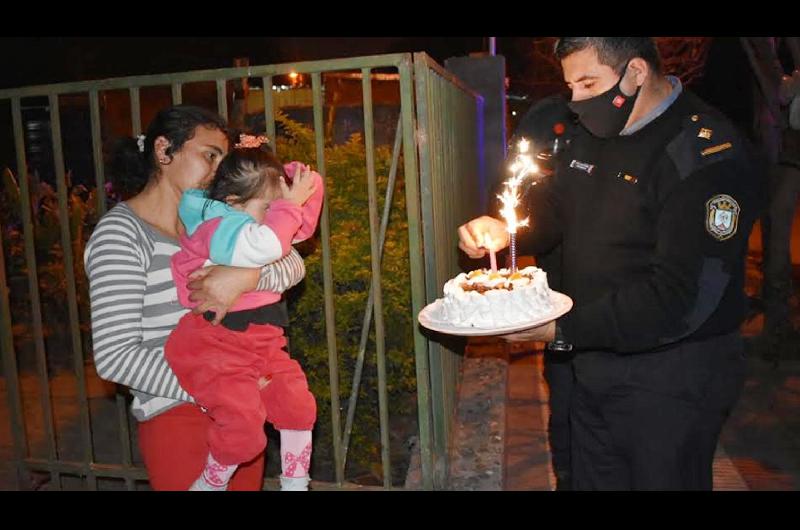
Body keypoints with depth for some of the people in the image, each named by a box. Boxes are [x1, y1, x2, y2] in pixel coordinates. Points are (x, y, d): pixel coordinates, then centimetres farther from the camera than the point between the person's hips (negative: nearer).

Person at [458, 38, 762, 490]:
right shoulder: (595, 132, 6)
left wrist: (564, 330, -28)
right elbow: (559, 214, 16)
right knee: (592, 478, 21)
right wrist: (504, 230, -5)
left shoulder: (709, 154, -21)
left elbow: (683, 299, -27)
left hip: (670, 380, -7)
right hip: (594, 364, 7)